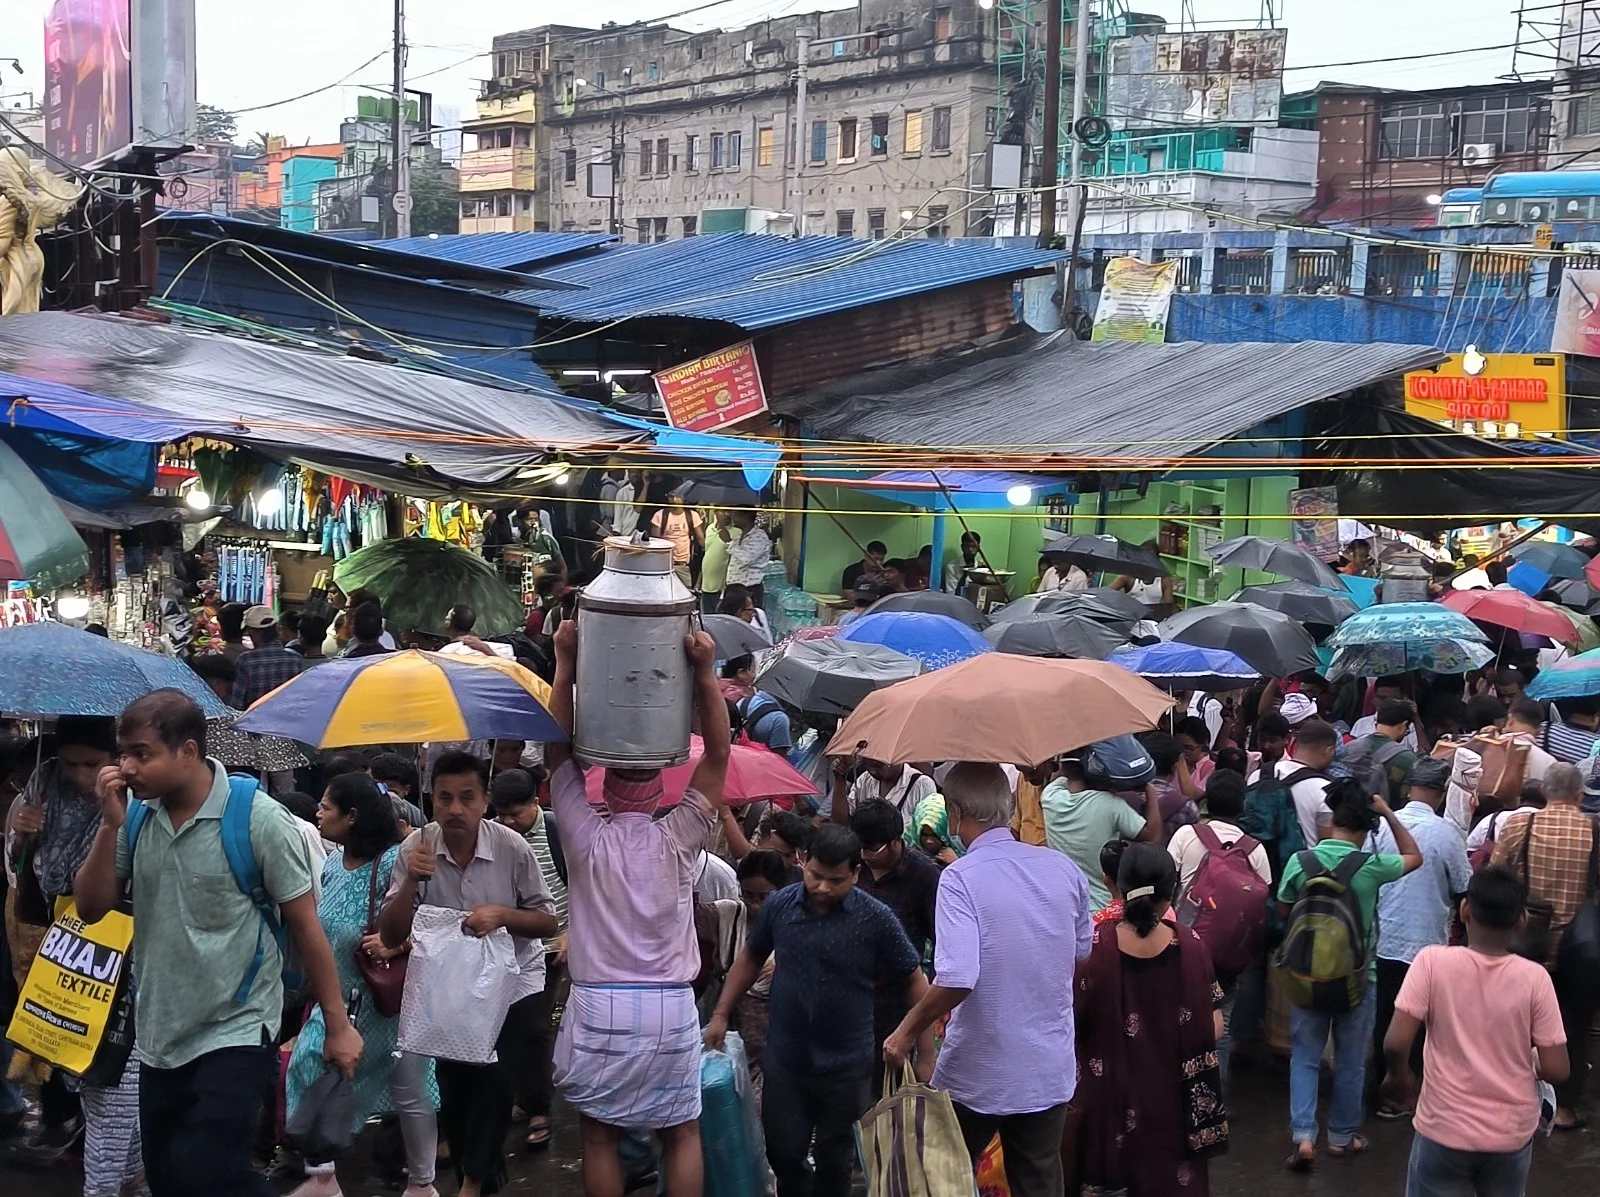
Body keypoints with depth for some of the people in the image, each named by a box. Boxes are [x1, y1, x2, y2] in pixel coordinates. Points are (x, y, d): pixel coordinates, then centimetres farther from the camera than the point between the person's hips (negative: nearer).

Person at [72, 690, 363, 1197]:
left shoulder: (258, 819, -15)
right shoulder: (138, 815, -1)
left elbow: (305, 925, -10)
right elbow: (91, 909, 1)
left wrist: (337, 1025, -7)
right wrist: (111, 825, -14)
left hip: (235, 1033, -6)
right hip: (159, 1037, 6)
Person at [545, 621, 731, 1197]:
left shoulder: (586, 837, -5)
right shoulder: (679, 839, -5)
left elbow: (557, 747, -2)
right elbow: (717, 754, -4)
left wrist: (566, 663, -6)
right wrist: (706, 672, -11)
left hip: (598, 1004, 0)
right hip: (671, 1006, 0)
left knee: (599, 1133, 10)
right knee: (682, 1132, 12)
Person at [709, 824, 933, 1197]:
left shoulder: (876, 918, -12)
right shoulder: (779, 905, -5)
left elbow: (914, 981, -5)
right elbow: (750, 958, 12)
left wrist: (926, 1057, -8)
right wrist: (721, 1016, 8)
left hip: (846, 1066, -2)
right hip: (784, 1060, 2)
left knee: (834, 1162, 12)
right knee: (784, 1153, 9)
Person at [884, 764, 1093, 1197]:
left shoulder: (960, 878, -18)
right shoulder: (1064, 869, -2)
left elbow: (957, 979, -27)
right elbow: (1083, 954, 11)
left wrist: (907, 1032, -14)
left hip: (978, 1074, -4)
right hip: (1050, 1069, 4)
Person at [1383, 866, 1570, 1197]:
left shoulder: (1432, 961, -15)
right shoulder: (1534, 978, -11)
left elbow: (1395, 1044, -18)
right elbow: (1557, 1070, -9)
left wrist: (1399, 1075, 3)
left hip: (1443, 1131, -1)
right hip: (1512, 1135, 2)